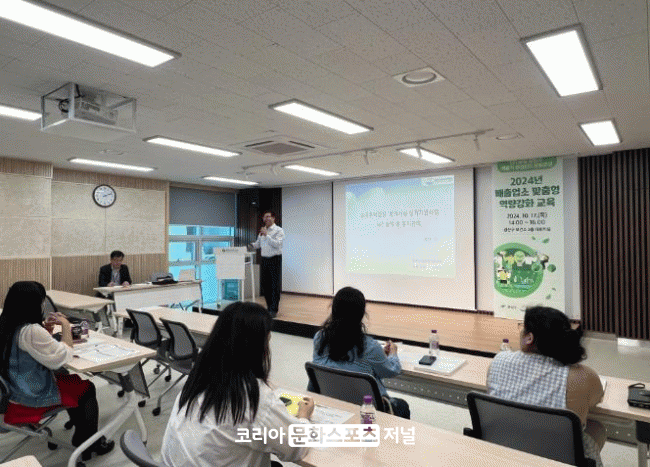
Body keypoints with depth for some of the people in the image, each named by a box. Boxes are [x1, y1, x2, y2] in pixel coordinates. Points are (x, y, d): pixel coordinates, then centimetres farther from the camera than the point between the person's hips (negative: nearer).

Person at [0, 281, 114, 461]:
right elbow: (63, 357, -23)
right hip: (33, 397, -9)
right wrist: (66, 326, -14)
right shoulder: (31, 331, -31)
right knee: (87, 388, 10)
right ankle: (91, 444, 27)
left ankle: (81, 436, 32)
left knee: (75, 381, 23)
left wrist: (45, 330, 0)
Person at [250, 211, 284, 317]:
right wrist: (250, 246, 1)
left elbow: (277, 244, -17)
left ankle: (274, 310, 3)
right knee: (265, 285, 9)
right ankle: (269, 307, 21)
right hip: (264, 260, 6)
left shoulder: (279, 230, -4)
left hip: (275, 260, -6)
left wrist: (267, 235, -19)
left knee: (275, 286, -3)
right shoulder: (262, 231, 15)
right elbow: (257, 244, 21)